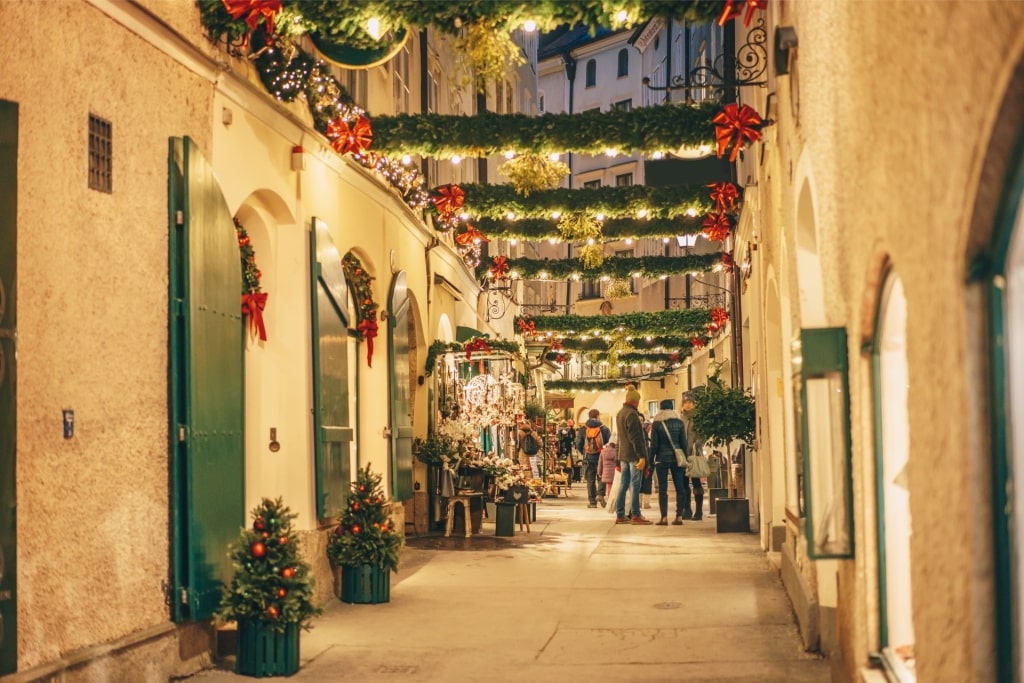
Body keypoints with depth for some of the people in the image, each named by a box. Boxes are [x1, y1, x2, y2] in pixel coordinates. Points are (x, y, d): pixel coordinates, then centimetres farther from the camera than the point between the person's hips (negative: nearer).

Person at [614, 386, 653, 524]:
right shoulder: (631, 414, -14)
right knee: (635, 485, -5)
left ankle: (620, 515, 11)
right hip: (633, 454, -9)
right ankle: (635, 515, -3)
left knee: (624, 485, 10)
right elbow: (635, 437, -19)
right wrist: (642, 456, -19)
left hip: (623, 454, 9)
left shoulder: (620, 413, 15)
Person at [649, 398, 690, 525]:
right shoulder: (679, 422, 5)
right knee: (679, 488, 7)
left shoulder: (656, 423, -2)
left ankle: (664, 517, -6)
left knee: (662, 489, 0)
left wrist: (650, 460, 2)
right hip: (677, 458, 2)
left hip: (662, 458, -2)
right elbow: (684, 443, 5)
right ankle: (679, 516, 3)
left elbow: (654, 444, -3)